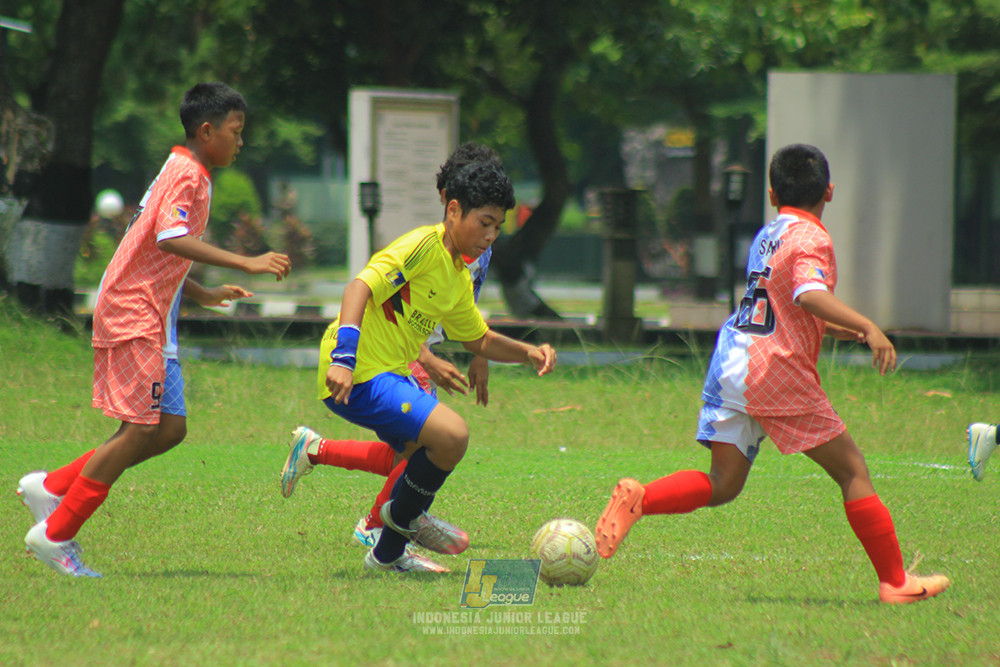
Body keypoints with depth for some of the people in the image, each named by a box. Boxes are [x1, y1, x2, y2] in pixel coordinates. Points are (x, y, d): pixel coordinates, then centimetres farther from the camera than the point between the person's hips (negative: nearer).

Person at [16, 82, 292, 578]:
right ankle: (55, 534, -5)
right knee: (140, 429, -11)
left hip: (153, 318, 10)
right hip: (132, 313, -10)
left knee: (170, 429, 5)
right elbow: (171, 238, -29)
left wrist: (204, 295, 20)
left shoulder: (186, 174, 20)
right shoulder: (186, 175, -12)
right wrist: (247, 264, -32)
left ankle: (51, 487, 11)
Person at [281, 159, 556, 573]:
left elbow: (479, 340, 31)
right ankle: (404, 516, 3)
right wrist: (344, 357, -35)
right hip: (357, 376, -11)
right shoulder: (424, 245, -14)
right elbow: (361, 287, -24)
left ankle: (389, 554, 32)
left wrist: (527, 353, 12)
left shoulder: (459, 280, 16)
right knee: (451, 434, -22)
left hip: (390, 375, 11)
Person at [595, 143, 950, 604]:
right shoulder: (810, 238, -8)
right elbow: (810, 294, -28)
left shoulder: (768, 234, 18)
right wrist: (867, 327, -36)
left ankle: (639, 499, -17)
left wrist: (841, 329, 29)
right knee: (852, 471, 1)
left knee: (723, 484, 6)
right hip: (778, 373, -7)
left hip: (732, 361, 7)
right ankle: (896, 582, 1)